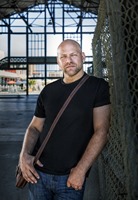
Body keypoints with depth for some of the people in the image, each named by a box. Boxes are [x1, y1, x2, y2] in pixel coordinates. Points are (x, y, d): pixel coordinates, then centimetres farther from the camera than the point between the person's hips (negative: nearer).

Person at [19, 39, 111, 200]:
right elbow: (35, 127, 11)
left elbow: (101, 131, -12)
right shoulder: (48, 91, 7)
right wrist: (24, 155, -6)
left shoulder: (98, 86, -5)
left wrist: (81, 170, -18)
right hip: (38, 172, 4)